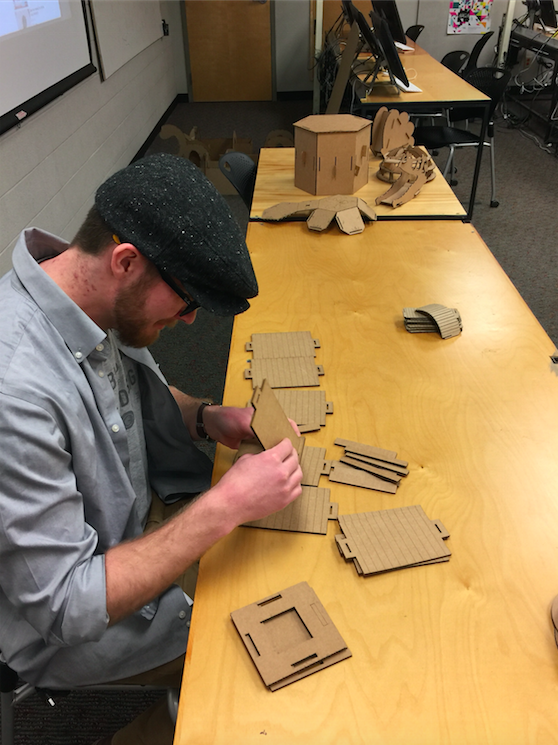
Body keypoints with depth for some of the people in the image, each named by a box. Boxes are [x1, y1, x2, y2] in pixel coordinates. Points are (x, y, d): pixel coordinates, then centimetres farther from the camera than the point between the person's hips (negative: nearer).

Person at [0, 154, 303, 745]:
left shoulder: (96, 297, -12)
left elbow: (142, 396, 8)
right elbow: (65, 608, -31)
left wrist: (209, 419, -12)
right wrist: (225, 508, -32)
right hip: (57, 627, -7)